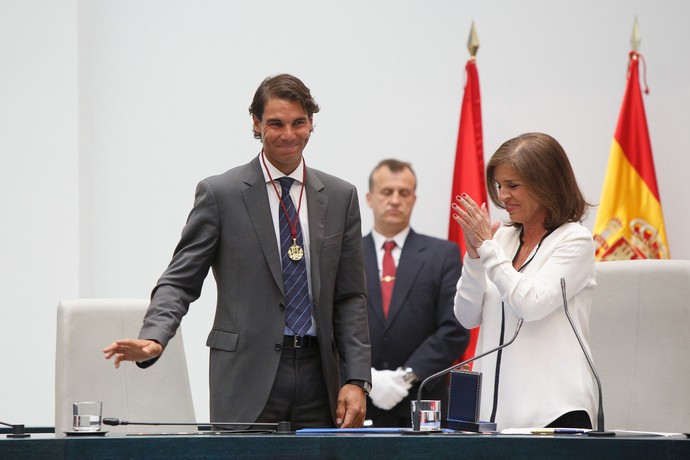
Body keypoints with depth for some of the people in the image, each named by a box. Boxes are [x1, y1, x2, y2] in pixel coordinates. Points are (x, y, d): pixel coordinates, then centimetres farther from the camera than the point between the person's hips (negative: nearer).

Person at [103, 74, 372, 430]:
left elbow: (350, 297, 11)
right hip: (246, 381, -3)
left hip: (318, 375, 3)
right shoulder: (220, 193, 1)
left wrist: (356, 380, 0)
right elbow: (180, 281, -2)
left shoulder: (340, 197, 11)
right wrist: (153, 338, -21)